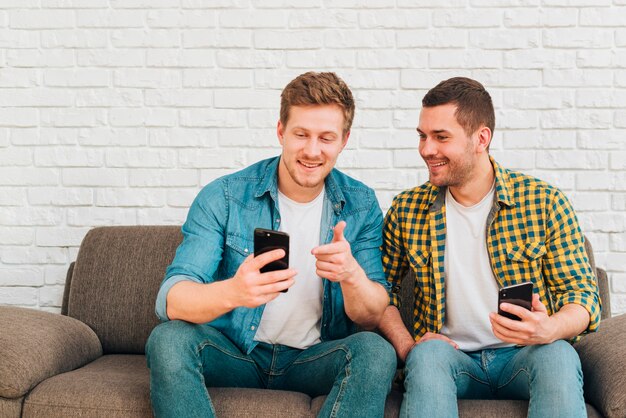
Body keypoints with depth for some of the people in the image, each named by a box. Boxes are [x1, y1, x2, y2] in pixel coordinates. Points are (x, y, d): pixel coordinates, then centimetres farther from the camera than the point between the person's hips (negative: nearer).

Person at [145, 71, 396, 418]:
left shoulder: (361, 206, -2)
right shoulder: (223, 197, -9)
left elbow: (372, 317, -5)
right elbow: (171, 299, -19)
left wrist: (351, 274, -29)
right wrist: (232, 292, -43)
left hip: (314, 359, 1)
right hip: (234, 352, -1)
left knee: (376, 351, -29)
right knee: (169, 340, -30)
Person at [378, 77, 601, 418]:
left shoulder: (544, 202, -2)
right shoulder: (407, 210, 4)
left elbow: (582, 294, -2)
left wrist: (550, 329, -25)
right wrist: (406, 345, -7)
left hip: (524, 355, 1)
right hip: (447, 353, 0)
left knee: (558, 356, -32)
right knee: (427, 354, -34)